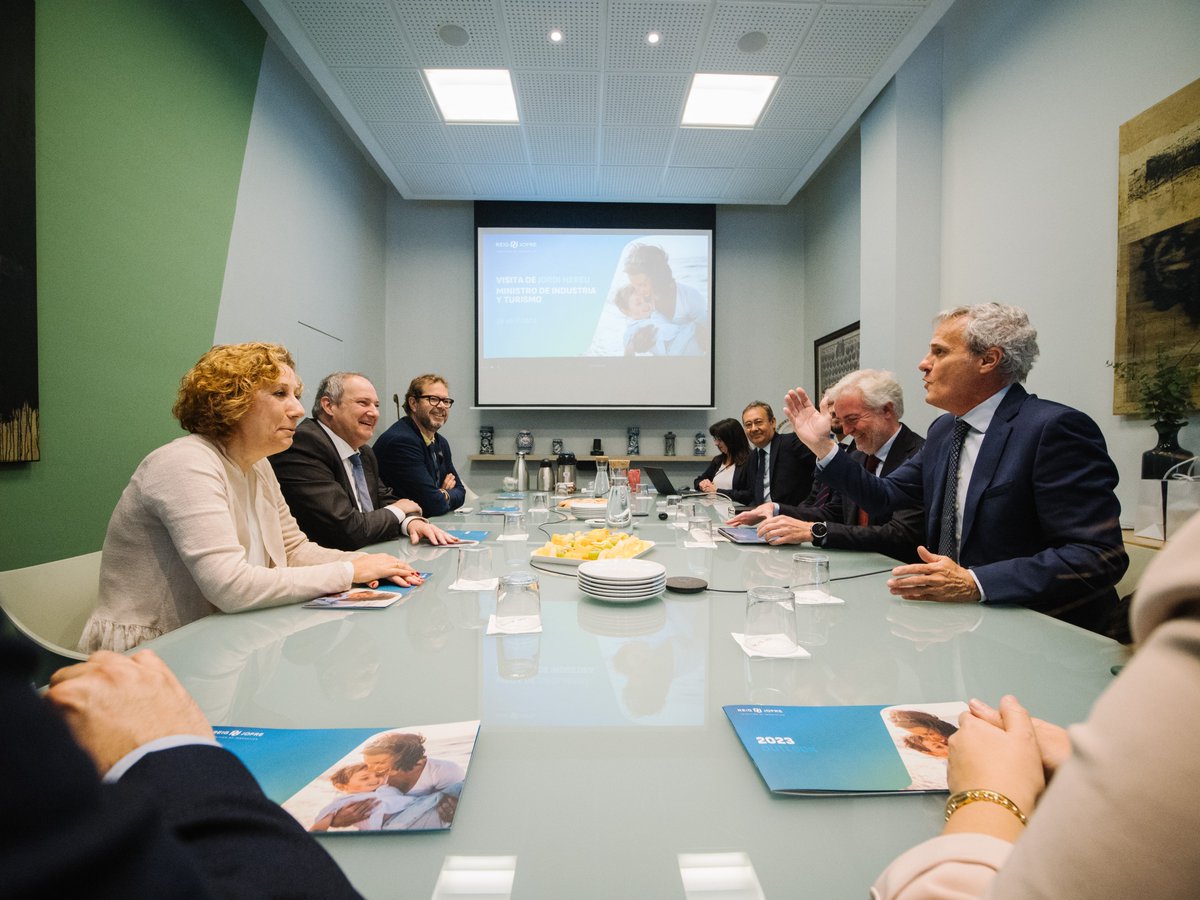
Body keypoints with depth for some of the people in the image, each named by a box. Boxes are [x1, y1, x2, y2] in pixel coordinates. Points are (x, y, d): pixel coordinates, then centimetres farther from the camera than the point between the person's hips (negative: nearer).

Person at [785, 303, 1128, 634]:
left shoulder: (1055, 429, -15)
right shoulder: (944, 430, 8)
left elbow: (1100, 556, -20)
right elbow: (884, 497, 11)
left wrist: (975, 583, -29)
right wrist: (822, 445, 4)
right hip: (954, 617, 7)